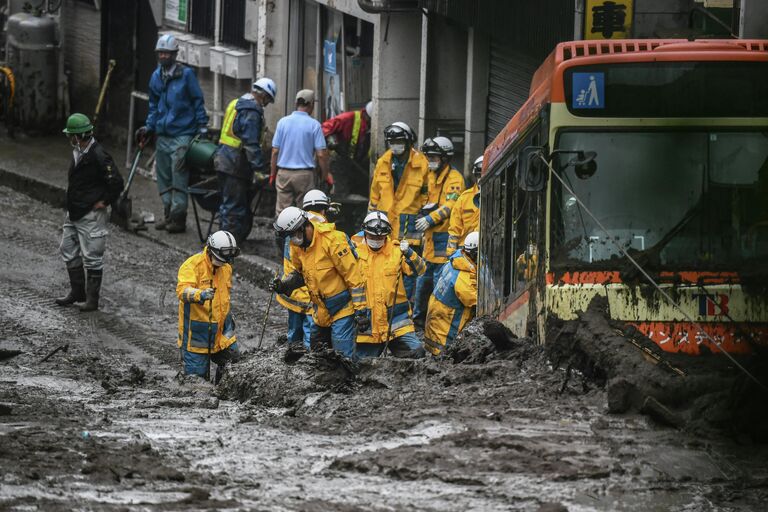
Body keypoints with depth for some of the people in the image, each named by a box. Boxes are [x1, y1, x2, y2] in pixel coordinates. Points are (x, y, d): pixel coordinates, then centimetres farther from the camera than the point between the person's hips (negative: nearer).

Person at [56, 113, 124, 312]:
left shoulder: (98, 156, -21)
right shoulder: (77, 152, 7)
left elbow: (116, 182, -20)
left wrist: (104, 201, -12)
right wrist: (72, 203, 16)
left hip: (91, 214, -10)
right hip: (74, 212, 10)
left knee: (92, 257, -1)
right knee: (68, 250, 16)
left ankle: (92, 298, 8)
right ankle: (77, 292, 29)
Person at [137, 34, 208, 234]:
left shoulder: (186, 75, -5)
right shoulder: (156, 77, 12)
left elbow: (198, 102, -2)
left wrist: (202, 127, -5)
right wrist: (149, 127, 15)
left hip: (182, 134, -7)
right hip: (163, 134, 7)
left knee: (179, 177, -8)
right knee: (164, 177, 11)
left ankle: (178, 218, -6)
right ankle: (168, 215, 20)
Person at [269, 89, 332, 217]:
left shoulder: (283, 122, 1)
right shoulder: (314, 125, -6)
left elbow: (275, 151, 3)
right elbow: (321, 154, -7)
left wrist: (273, 173, 12)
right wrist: (325, 175, 4)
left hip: (283, 173, 2)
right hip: (305, 174, -2)